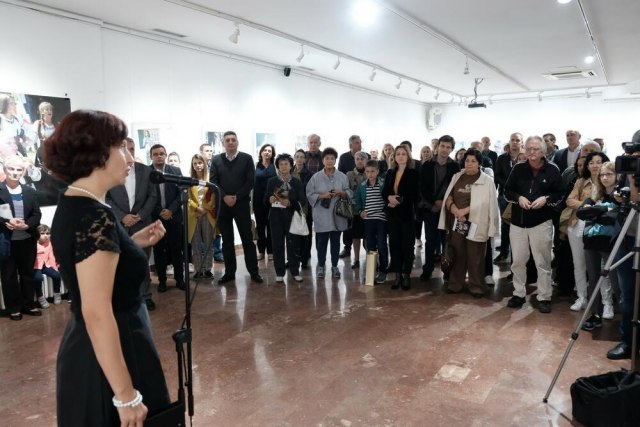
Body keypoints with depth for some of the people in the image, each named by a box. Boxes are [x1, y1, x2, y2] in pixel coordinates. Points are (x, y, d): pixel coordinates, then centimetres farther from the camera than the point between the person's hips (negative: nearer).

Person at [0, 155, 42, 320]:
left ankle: (28, 305, 25)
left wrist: (26, 225, -15)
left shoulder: (30, 191, 7)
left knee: (28, 273, 13)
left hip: (27, 240, 3)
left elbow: (37, 215, 2)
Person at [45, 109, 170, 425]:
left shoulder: (72, 206, 5)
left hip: (86, 352, 9)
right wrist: (126, 396, -23)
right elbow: (97, 314, -28)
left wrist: (132, 244, 6)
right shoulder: (95, 216, -25)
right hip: (107, 362, -9)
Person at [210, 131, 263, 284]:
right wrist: (225, 197, -13)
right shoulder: (216, 160, 6)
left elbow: (250, 181, -5)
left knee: (247, 239, 2)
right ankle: (229, 272, 17)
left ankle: (254, 271, 11)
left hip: (241, 204, -2)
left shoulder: (247, 158, 1)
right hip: (222, 205, 2)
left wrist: (236, 197, -13)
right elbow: (213, 181, 0)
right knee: (227, 240, 8)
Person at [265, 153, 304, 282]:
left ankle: (295, 271, 13)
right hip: (276, 216, 0)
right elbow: (265, 200, 4)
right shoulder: (272, 181, 6)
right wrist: (270, 200, -18)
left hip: (291, 216, 0)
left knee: (293, 244, 1)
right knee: (277, 244, 1)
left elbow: (300, 201, 0)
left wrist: (290, 203, -18)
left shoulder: (297, 182, 6)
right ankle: (279, 273, 10)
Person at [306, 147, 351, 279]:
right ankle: (321, 266, 21)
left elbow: (349, 193, 6)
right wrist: (322, 196, -16)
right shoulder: (316, 177, -2)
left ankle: (334, 266, 22)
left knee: (335, 241, 10)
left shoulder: (342, 176, 2)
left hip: (337, 215, 2)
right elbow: (309, 194, -3)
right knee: (322, 241, 5)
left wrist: (341, 193, -14)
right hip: (322, 215, -1)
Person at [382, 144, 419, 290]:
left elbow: (415, 195, -9)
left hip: (407, 213, -4)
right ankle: (398, 275, 13)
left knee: (407, 244, 2)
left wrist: (400, 199, -18)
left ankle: (407, 275, 11)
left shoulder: (413, 173, -3)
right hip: (393, 214, 4)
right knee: (394, 244, 4)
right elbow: (384, 192, 8)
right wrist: (389, 198, -13)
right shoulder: (390, 173, 11)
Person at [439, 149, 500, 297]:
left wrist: (464, 211, -18)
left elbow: (483, 202, -14)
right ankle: (455, 284, 21)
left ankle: (477, 286, 14)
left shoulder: (486, 180, -2)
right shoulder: (457, 177, 12)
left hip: (475, 224, -4)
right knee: (457, 254, 10)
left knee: (475, 257, 3)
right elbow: (448, 197, 5)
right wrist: (455, 210, -13)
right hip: (456, 222, 4)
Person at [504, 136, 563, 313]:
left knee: (543, 263, 4)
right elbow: (507, 191, 7)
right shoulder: (518, 168, 4)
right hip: (518, 222, 3)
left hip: (541, 223, -2)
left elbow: (560, 194, 2)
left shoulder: (552, 170, -2)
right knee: (518, 261, 10)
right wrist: (518, 198, -12)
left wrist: (546, 199, -17)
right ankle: (519, 294, 24)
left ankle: (544, 298, 15)